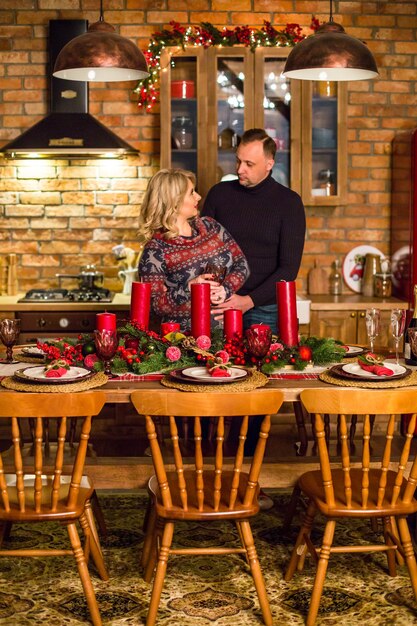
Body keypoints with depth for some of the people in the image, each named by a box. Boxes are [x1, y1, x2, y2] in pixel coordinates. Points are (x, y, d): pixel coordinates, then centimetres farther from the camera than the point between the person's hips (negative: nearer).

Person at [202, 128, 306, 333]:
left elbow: (289, 267, -8)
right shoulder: (219, 193, 5)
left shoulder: (289, 202, -3)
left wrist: (250, 301, -19)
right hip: (219, 306, 2)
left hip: (266, 309, -2)